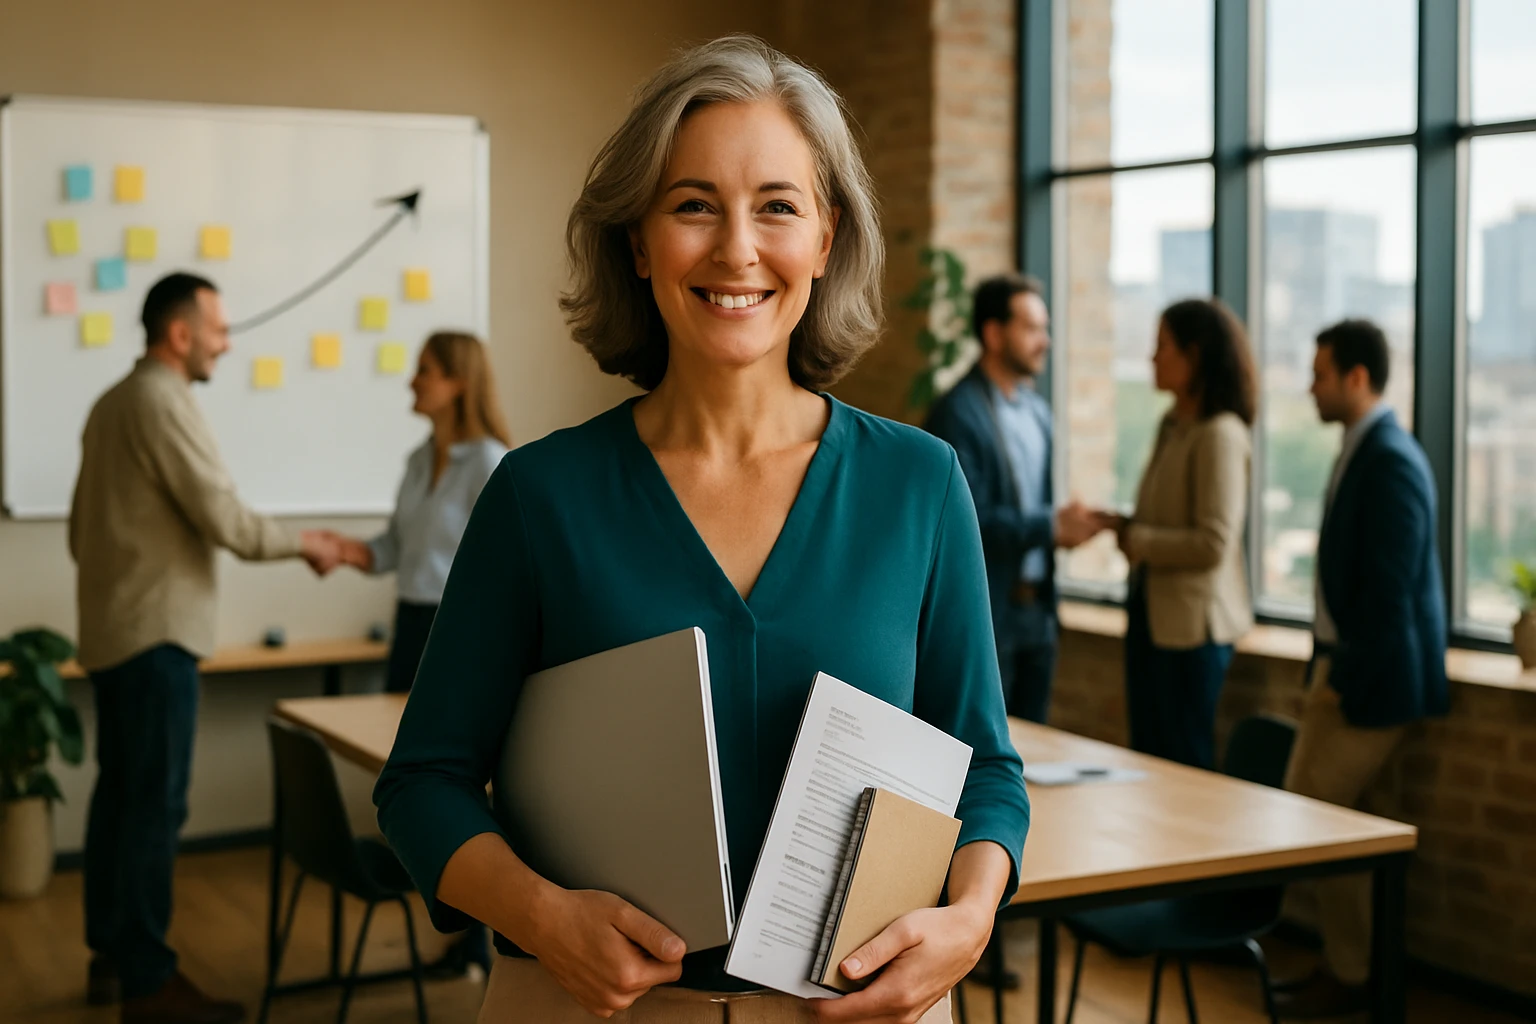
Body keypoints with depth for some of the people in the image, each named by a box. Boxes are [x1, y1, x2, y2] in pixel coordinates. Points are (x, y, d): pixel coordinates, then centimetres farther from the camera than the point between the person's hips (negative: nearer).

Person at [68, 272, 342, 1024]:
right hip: (154, 634, -10)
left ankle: (111, 954, 21)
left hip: (110, 630, 10)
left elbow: (82, 527, 21)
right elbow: (225, 521, -18)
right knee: (156, 804, -8)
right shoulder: (163, 403, -15)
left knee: (119, 792, 13)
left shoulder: (110, 404, 16)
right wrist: (306, 544, -5)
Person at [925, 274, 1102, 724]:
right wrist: (1051, 526, -20)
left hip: (1037, 610, 8)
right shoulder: (958, 413, -14)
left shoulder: (1037, 408, 13)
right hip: (985, 614, -8)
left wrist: (1065, 523, -1)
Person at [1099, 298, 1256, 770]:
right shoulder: (1174, 426, 12)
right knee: (1148, 760, 14)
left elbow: (1212, 544, -21)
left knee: (1186, 766, 1)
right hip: (1151, 616, 9)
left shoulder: (1220, 435, -15)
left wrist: (1130, 536, -15)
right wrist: (1119, 522, 0)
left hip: (1191, 624, -9)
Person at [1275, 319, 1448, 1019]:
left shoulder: (1390, 460, -18)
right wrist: (1326, 664, 12)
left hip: (1373, 673, -9)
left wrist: (1345, 678, -17)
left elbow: (1388, 587, -21)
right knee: (1308, 811, 11)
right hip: (1341, 660, 9)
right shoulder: (1362, 450, 11)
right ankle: (1337, 961, 22)